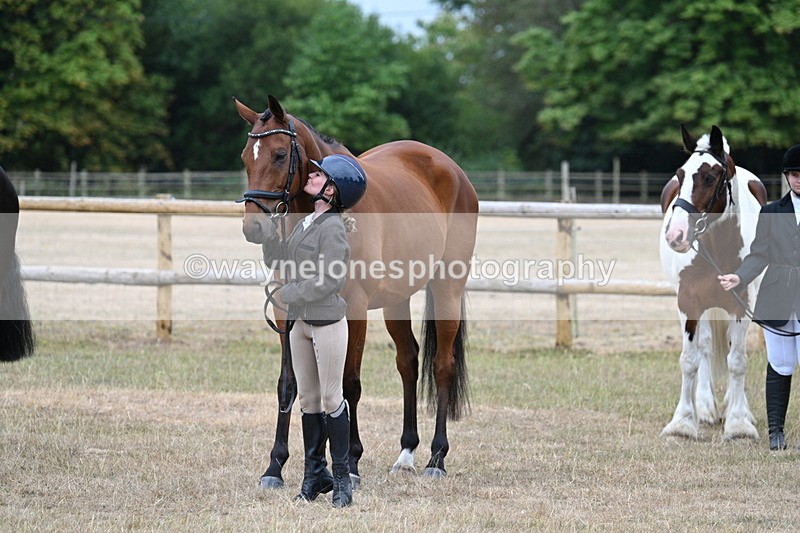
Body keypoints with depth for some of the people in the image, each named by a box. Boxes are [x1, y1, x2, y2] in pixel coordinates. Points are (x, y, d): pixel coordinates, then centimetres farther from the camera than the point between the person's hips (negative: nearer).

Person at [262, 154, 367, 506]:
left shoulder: (332, 227, -14)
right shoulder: (305, 223, 11)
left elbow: (328, 281, -20)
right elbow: (274, 260, 15)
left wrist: (287, 294, -14)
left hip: (327, 322, -9)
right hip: (300, 321, 9)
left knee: (331, 399, -3)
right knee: (308, 400, 12)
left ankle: (342, 478, 3)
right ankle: (314, 475, 18)